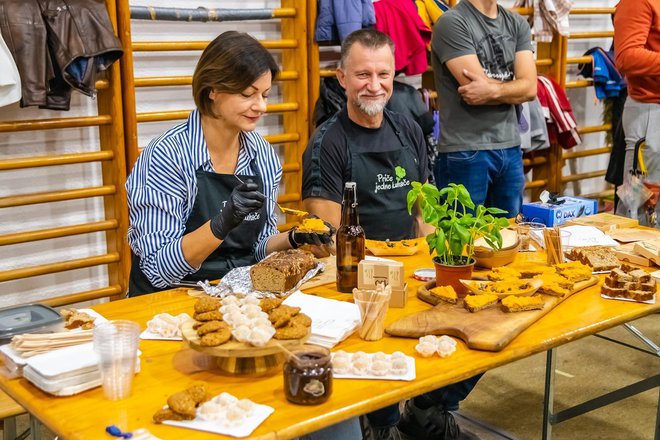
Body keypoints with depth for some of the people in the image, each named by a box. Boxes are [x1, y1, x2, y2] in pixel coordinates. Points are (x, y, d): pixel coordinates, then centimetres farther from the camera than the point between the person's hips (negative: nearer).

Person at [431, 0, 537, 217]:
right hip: (465, 151, -6)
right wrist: (513, 86, 0)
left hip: (510, 148, 6)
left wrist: (493, 89, -17)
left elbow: (530, 88, -3)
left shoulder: (517, 24, 10)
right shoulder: (452, 22, -9)